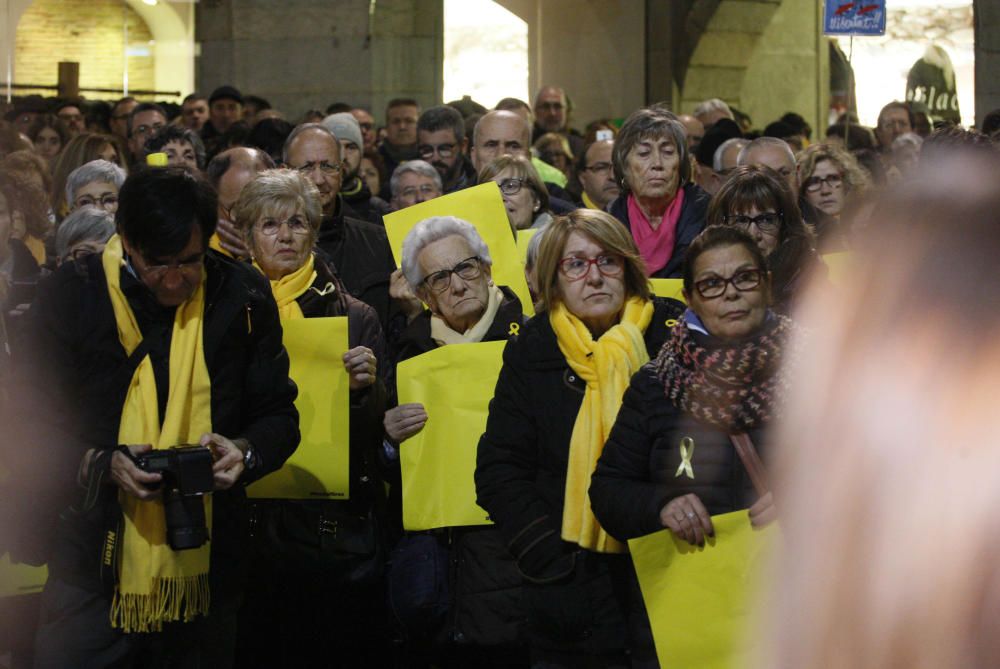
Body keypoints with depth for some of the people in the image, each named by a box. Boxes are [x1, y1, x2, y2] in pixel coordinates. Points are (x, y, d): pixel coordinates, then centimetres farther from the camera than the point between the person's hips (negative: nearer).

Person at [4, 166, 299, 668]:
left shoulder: (242, 297, 1)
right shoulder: (72, 296, -4)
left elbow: (279, 415, 9)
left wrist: (244, 452, -13)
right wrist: (101, 465, -19)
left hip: (206, 569, 2)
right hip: (96, 566, -2)